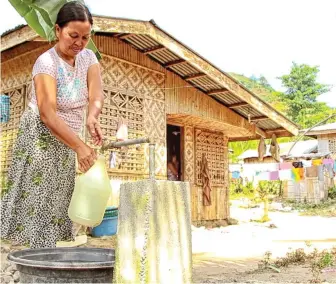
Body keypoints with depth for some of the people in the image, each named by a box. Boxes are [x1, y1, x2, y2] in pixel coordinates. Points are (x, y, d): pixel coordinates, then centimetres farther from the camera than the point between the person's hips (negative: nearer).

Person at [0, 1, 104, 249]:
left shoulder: (88, 58, 1)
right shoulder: (46, 63, -18)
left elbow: (96, 96, -12)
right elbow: (48, 115, -27)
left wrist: (92, 117, -36)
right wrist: (80, 147, -35)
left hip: (66, 143, 7)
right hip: (41, 141, -6)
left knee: (56, 203, 11)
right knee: (37, 203, -4)